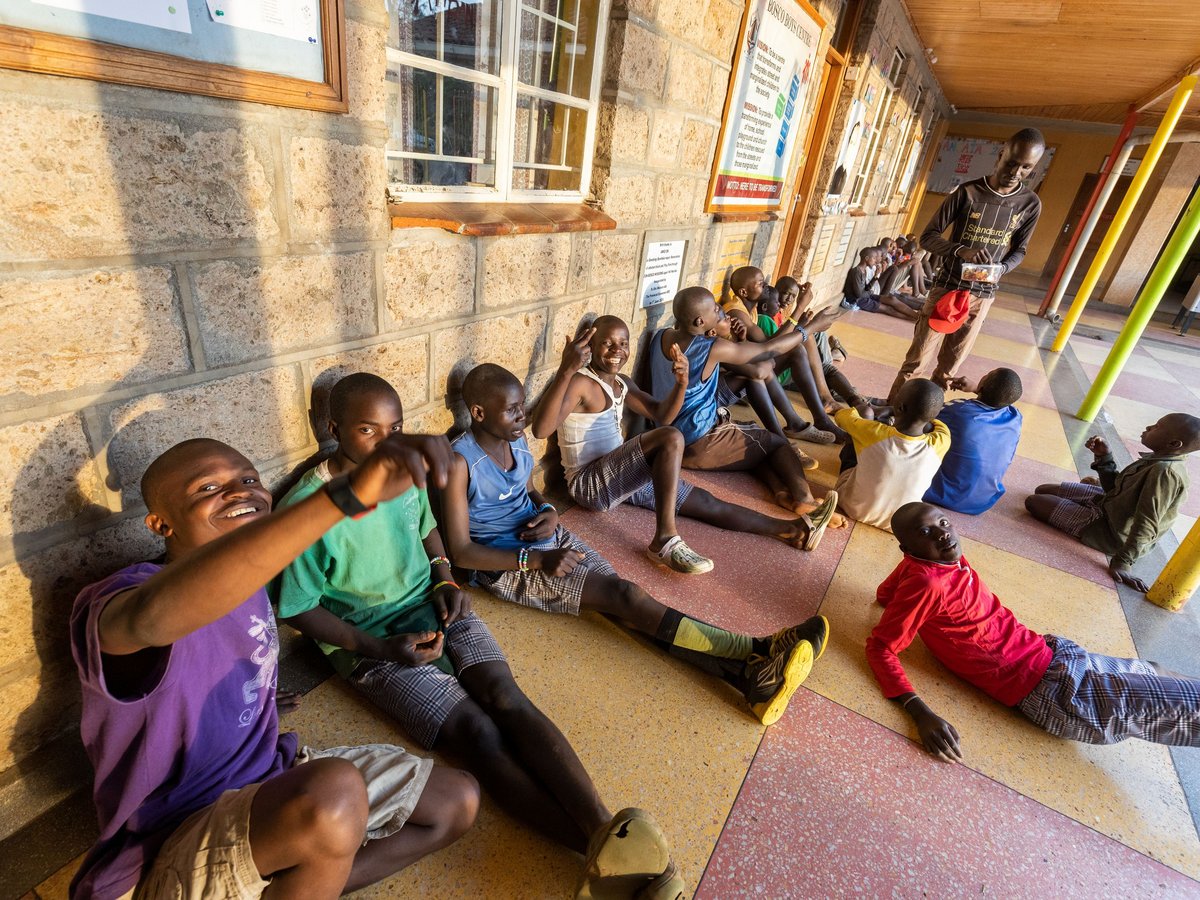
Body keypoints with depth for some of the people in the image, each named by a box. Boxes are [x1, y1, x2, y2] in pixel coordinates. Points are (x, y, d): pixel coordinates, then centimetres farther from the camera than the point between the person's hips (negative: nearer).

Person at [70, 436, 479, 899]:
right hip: (177, 843, -6)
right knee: (335, 794, -38)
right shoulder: (118, 600, -24)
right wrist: (346, 493, -59)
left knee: (458, 800, 4)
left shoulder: (251, 578, 0)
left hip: (271, 776, 7)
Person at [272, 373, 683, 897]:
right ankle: (601, 854, -25)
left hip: (432, 606, 5)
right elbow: (298, 610, -10)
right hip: (369, 639, -4)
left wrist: (445, 578, -1)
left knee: (506, 696, -20)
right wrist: (383, 648, -18)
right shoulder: (304, 509, -17)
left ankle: (604, 827, -28)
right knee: (477, 733, -21)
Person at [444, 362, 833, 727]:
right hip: (507, 563, -6)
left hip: (548, 539, 6)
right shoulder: (460, 462, -17)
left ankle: (749, 676, -28)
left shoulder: (516, 439, 4)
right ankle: (760, 650, -24)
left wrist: (548, 511, -4)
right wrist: (537, 560, -25)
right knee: (626, 595, -22)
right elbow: (461, 551, -17)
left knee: (628, 606, -15)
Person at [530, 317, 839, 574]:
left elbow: (660, 413, 15)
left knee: (705, 501, 5)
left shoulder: (620, 383, 12)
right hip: (590, 484, -8)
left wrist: (681, 382, -5)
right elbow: (541, 429, -32)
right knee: (671, 439, -27)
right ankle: (665, 540, -25)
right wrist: (566, 370, -46)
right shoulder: (580, 382, -16)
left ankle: (795, 531, 10)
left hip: (621, 476, 8)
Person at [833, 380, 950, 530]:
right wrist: (891, 411, -2)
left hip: (853, 507, -2)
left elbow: (841, 414, -8)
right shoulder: (940, 444, -24)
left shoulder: (874, 433, -31)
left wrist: (866, 409, 9)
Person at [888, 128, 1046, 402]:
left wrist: (1000, 269, -14)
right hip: (947, 287, -3)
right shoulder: (967, 192, -9)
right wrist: (960, 250, -27)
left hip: (982, 296, 3)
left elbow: (1019, 250, 9)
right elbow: (927, 236, -8)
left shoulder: (1030, 204, 0)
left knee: (949, 365, 10)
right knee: (917, 359, -3)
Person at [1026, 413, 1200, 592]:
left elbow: (1147, 524, -30)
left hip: (1110, 533, -9)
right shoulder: (1157, 459, -1)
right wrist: (1103, 457, -2)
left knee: (1033, 502, -6)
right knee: (1042, 490, 13)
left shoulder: (1165, 472, -29)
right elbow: (1116, 487, 8)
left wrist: (1121, 563, -28)